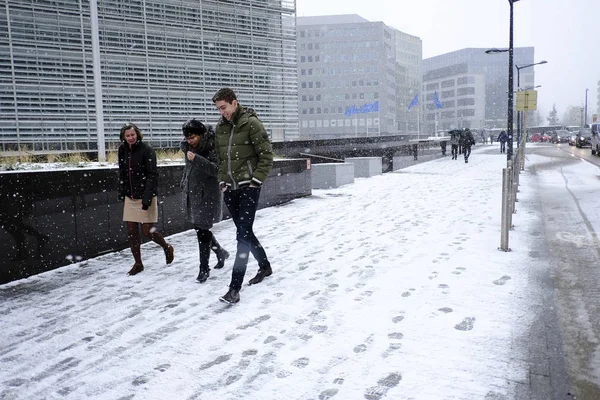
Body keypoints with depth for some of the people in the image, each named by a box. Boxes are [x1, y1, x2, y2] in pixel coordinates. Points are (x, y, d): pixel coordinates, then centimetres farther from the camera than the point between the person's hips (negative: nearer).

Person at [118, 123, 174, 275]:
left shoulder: (147, 150, -11)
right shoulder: (122, 150, 6)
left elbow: (152, 175, -16)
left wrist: (147, 196, -23)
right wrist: (121, 192, 14)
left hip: (145, 197, -5)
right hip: (130, 197, 6)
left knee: (147, 230, -3)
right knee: (131, 232, 6)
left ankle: (167, 248, 25)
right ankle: (138, 264, 19)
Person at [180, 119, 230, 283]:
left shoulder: (212, 147, -15)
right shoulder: (188, 147, 7)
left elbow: (217, 170, -25)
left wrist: (197, 159, -31)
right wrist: (184, 185, 24)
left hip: (207, 195, -8)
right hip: (191, 195, 8)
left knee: (202, 231, -6)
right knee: (200, 229, 14)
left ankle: (204, 269, 5)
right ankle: (221, 253, 35)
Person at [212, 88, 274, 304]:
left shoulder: (251, 123, -9)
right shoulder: (220, 127, 9)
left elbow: (266, 155, -9)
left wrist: (256, 180, -12)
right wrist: (223, 181, 8)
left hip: (248, 187, -7)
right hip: (230, 188, 7)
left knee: (243, 235, -11)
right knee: (244, 232, 15)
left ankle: (235, 288, -12)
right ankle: (265, 266, 37)